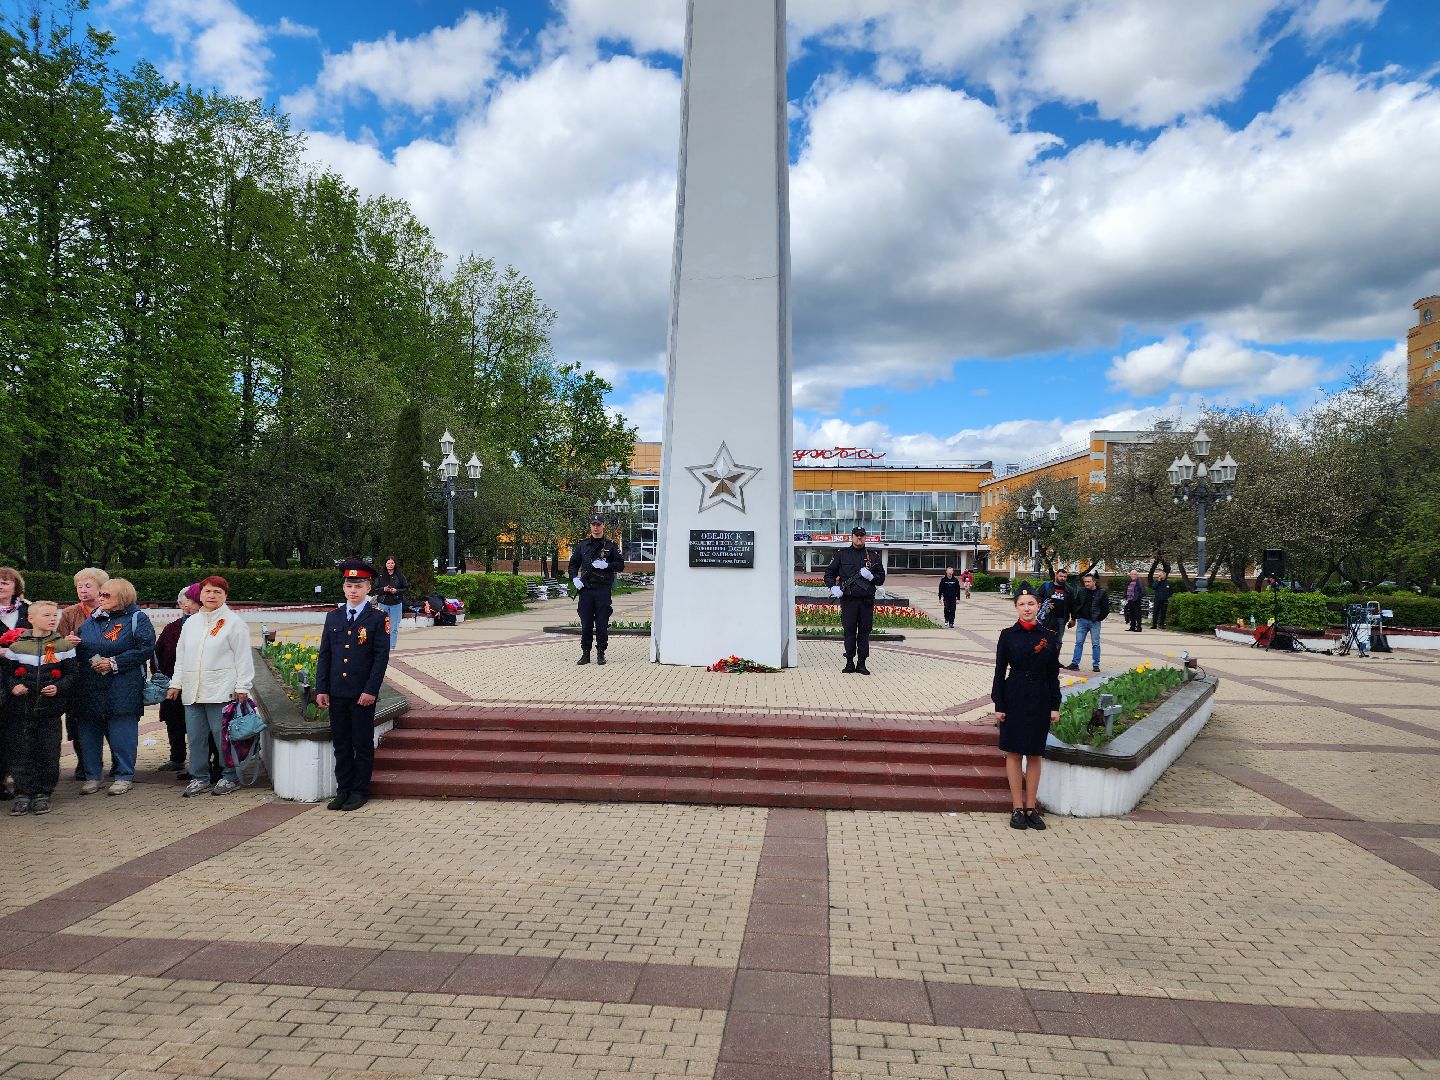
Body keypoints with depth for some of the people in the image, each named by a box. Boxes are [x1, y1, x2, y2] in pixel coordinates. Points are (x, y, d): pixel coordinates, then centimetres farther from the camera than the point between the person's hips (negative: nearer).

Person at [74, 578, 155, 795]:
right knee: (89, 730, 8)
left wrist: (114, 663, -15)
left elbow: (146, 648, -12)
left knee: (121, 731, -2)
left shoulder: (137, 619, -3)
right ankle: (92, 776, 20)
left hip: (122, 688, -6)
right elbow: (80, 646, 19)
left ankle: (124, 776, 8)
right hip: (90, 687, 6)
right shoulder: (92, 620, 15)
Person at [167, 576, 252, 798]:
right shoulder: (191, 622, 15)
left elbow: (243, 658, -6)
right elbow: (181, 656, 22)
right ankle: (200, 778, 21)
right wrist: (176, 684, 17)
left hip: (221, 692, -6)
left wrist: (242, 687, -10)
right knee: (195, 737, 9)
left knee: (223, 736, -1)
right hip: (192, 692, 6)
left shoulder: (233, 622, -4)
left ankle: (229, 777, 12)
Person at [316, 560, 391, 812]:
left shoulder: (378, 618, -3)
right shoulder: (333, 617, 10)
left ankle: (360, 791, 14)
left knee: (363, 744, 4)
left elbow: (382, 656, -7)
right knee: (341, 744, 11)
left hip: (363, 694, -4)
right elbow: (324, 656, 10)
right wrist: (321, 689, 3)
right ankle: (343, 790, 21)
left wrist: (371, 690, -13)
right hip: (336, 694, 4)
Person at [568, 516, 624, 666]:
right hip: (586, 589, 2)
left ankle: (601, 653, 11)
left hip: (603, 590, -2)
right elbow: (573, 563, 17)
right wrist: (575, 578, 0)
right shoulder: (582, 545, 12)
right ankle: (585, 653, 13)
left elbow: (621, 564, 4)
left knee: (602, 624, 0)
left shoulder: (610, 545, 6)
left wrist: (606, 565, -11)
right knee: (585, 624, 4)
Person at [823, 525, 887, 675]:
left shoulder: (872, 556, 11)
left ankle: (861, 663, 9)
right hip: (848, 599, -1)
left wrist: (871, 576, -9)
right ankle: (849, 662, 10)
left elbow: (881, 578, 11)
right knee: (849, 631, 2)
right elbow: (829, 573, 10)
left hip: (867, 600, 1)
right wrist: (833, 587, -7)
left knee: (864, 631, 3)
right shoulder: (842, 554, 7)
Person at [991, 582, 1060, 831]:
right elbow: (1000, 672, -1)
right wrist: (999, 705, -5)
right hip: (1014, 698, -1)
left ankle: (1031, 808, 18)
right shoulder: (1008, 635, -3)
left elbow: (1053, 675, 5)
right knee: (1014, 753, 3)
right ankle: (1018, 808, 12)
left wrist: (1055, 706, 1)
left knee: (1035, 755, 8)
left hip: (1040, 700, 1)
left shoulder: (1049, 638, 1)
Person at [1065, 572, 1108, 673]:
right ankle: (1074, 664, 5)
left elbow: (1106, 608, -3)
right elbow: (1075, 605, 12)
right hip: (1082, 620, 3)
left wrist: (1099, 618, -7)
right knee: (1079, 643, 3)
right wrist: (1073, 618, 10)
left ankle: (1096, 665, 11)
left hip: (1094, 622, -3)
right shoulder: (1081, 591, 5)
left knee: (1095, 644, 4)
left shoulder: (1101, 592, -5)